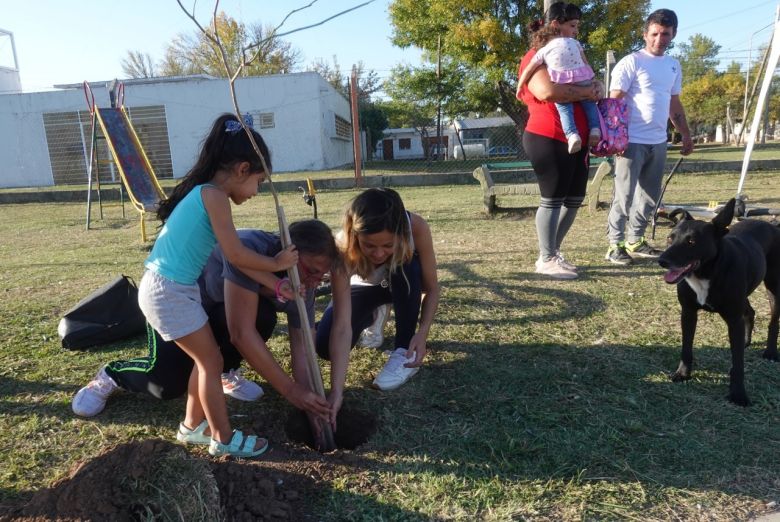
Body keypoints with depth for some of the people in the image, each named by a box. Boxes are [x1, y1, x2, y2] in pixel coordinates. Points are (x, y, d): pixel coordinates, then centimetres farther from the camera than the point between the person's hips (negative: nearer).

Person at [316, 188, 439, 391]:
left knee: (408, 266, -36)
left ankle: (404, 351, -19)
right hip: (363, 286, 1)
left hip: (403, 284, 0)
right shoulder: (344, 247, -38)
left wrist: (422, 333, -40)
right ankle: (371, 317, 16)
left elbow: (432, 288, -24)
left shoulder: (416, 228, -38)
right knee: (326, 346, -17)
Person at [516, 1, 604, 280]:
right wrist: (585, 92, -14)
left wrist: (597, 87, 2)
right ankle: (546, 259, 3)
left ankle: (554, 252, 21)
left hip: (576, 140, 9)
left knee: (574, 199, 10)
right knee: (552, 198, -6)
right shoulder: (536, 57, -7)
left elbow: (591, 81, 27)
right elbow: (547, 91, -26)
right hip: (548, 140, -9)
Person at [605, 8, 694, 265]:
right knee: (624, 195, -6)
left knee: (649, 197, 11)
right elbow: (614, 102, -10)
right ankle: (615, 245, 1)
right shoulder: (631, 62, -5)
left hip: (658, 142, 7)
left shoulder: (674, 65, 17)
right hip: (632, 141, -7)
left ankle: (635, 240, 22)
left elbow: (674, 104, 24)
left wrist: (686, 135, 21)